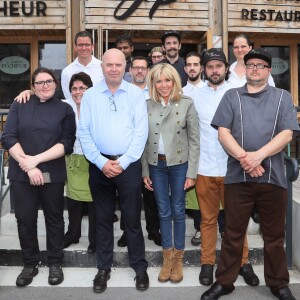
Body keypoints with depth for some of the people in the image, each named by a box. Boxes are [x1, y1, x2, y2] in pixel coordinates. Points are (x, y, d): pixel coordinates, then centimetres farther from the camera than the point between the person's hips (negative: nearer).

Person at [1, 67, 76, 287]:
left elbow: (66, 143, -5)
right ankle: (30, 264, 24)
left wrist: (37, 159, -15)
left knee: (54, 218, 10)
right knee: (25, 219, 6)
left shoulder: (65, 109, 4)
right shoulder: (19, 105, 6)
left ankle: (55, 263, 25)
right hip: (22, 174, 1)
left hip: (52, 174, 0)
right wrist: (28, 166, -13)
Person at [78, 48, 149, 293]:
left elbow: (141, 131, -4)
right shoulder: (90, 95, 4)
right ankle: (104, 268, 26)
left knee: (132, 218, 6)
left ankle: (140, 267, 22)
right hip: (100, 165, 2)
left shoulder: (136, 93, 2)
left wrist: (123, 162, -10)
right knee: (103, 218, 11)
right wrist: (102, 162, -9)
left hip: (129, 165, -1)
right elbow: (84, 132, 0)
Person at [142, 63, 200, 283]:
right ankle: (167, 257, 25)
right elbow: (143, 140, 4)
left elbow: (194, 140, -5)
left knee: (178, 211, 7)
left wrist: (191, 173, -8)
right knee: (163, 212, 10)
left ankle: (178, 258, 23)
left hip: (179, 164, -2)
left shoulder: (187, 104, -5)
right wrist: (145, 171, 2)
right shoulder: (147, 106, 2)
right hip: (156, 165, 2)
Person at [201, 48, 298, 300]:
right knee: (233, 233, 8)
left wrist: (259, 155, -17)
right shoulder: (231, 96, 10)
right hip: (238, 175, 0)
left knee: (274, 235, 11)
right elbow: (223, 132, 0)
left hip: (273, 176, 0)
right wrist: (244, 158, -14)